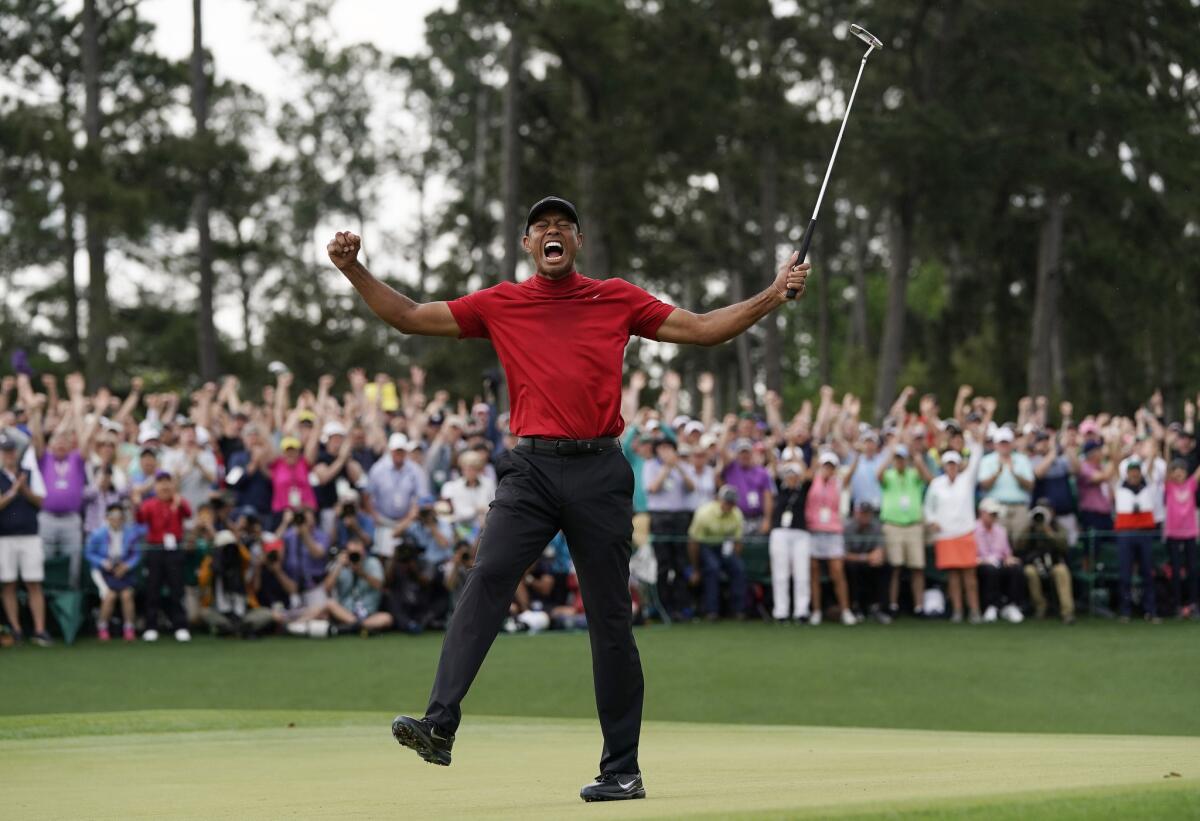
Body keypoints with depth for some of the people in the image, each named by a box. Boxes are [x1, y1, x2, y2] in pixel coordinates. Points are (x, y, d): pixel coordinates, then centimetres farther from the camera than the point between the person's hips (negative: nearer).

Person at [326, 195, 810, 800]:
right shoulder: (499, 305, 11)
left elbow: (703, 329, 14)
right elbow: (409, 317, 11)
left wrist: (774, 296, 6)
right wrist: (354, 271, 1)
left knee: (610, 618, 2)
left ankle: (622, 768, 9)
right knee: (486, 580, -21)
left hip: (600, 471, 0)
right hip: (531, 470, 0)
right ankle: (440, 725, -31)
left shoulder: (618, 299, 12)